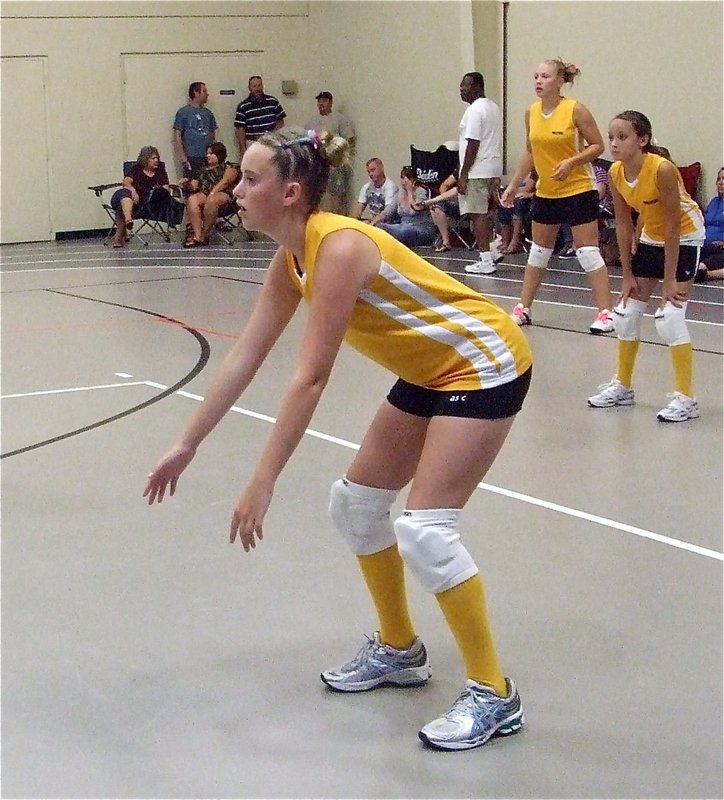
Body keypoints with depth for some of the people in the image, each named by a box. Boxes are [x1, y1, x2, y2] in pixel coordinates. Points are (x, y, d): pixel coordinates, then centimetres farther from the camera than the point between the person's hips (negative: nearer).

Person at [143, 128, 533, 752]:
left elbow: (310, 378, -30)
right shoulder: (291, 261, 0)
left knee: (424, 528, -16)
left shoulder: (338, 247, -27)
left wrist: (263, 483, -29)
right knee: (357, 501, 12)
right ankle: (399, 651, 28)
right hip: (431, 370, 10)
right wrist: (186, 446, 7)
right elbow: (244, 359, 5)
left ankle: (495, 696, -5)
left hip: (484, 363, -10)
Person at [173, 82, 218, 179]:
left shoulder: (208, 113, 15)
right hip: (191, 158, -5)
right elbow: (177, 136, -3)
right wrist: (182, 156, -11)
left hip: (208, 157, 5)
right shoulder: (183, 112, 0)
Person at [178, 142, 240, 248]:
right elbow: (195, 186, 21)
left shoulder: (229, 167, 14)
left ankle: (204, 236, -32)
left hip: (222, 194, -5)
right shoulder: (204, 170, 31)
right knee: (192, 200, -31)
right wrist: (187, 185, -2)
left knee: (211, 201, -40)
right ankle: (197, 236, -42)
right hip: (203, 194, 5)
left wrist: (212, 193, -20)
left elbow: (225, 181, -5)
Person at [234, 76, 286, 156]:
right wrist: (242, 148, -6)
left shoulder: (273, 101, 8)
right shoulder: (243, 106, 3)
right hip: (252, 143, -1)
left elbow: (280, 121, 12)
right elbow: (240, 129, 2)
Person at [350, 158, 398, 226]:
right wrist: (353, 219, -16)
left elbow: (388, 211, -23)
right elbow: (359, 206, 6)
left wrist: (372, 223, -34)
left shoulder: (390, 186, -11)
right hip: (371, 221, 6)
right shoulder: (366, 187, 11)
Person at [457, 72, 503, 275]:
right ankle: (491, 251, 25)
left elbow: (473, 144, -19)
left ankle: (485, 261, -5)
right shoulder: (493, 107, 16)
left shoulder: (475, 110, -14)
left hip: (477, 171, -10)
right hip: (493, 168, 10)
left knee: (477, 214, -5)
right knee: (482, 213, 19)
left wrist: (463, 174, -18)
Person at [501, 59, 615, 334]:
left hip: (578, 190, -6)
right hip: (545, 192, 6)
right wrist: (513, 185, 13)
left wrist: (571, 162, -23)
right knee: (539, 251, 14)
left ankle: (605, 314, -4)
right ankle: (523, 309, 22)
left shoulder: (575, 110, -13)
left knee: (588, 252, -7)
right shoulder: (531, 112, 4)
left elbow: (597, 145, -9)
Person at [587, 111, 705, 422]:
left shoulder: (662, 169, -30)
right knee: (626, 312, 9)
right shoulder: (616, 173, -12)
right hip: (651, 237, 7)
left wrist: (669, 280, -23)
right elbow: (623, 224, -3)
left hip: (684, 238, -7)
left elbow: (673, 226, -25)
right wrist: (628, 274, -3)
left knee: (669, 316, -16)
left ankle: (685, 398, -8)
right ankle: (622, 386, 26)